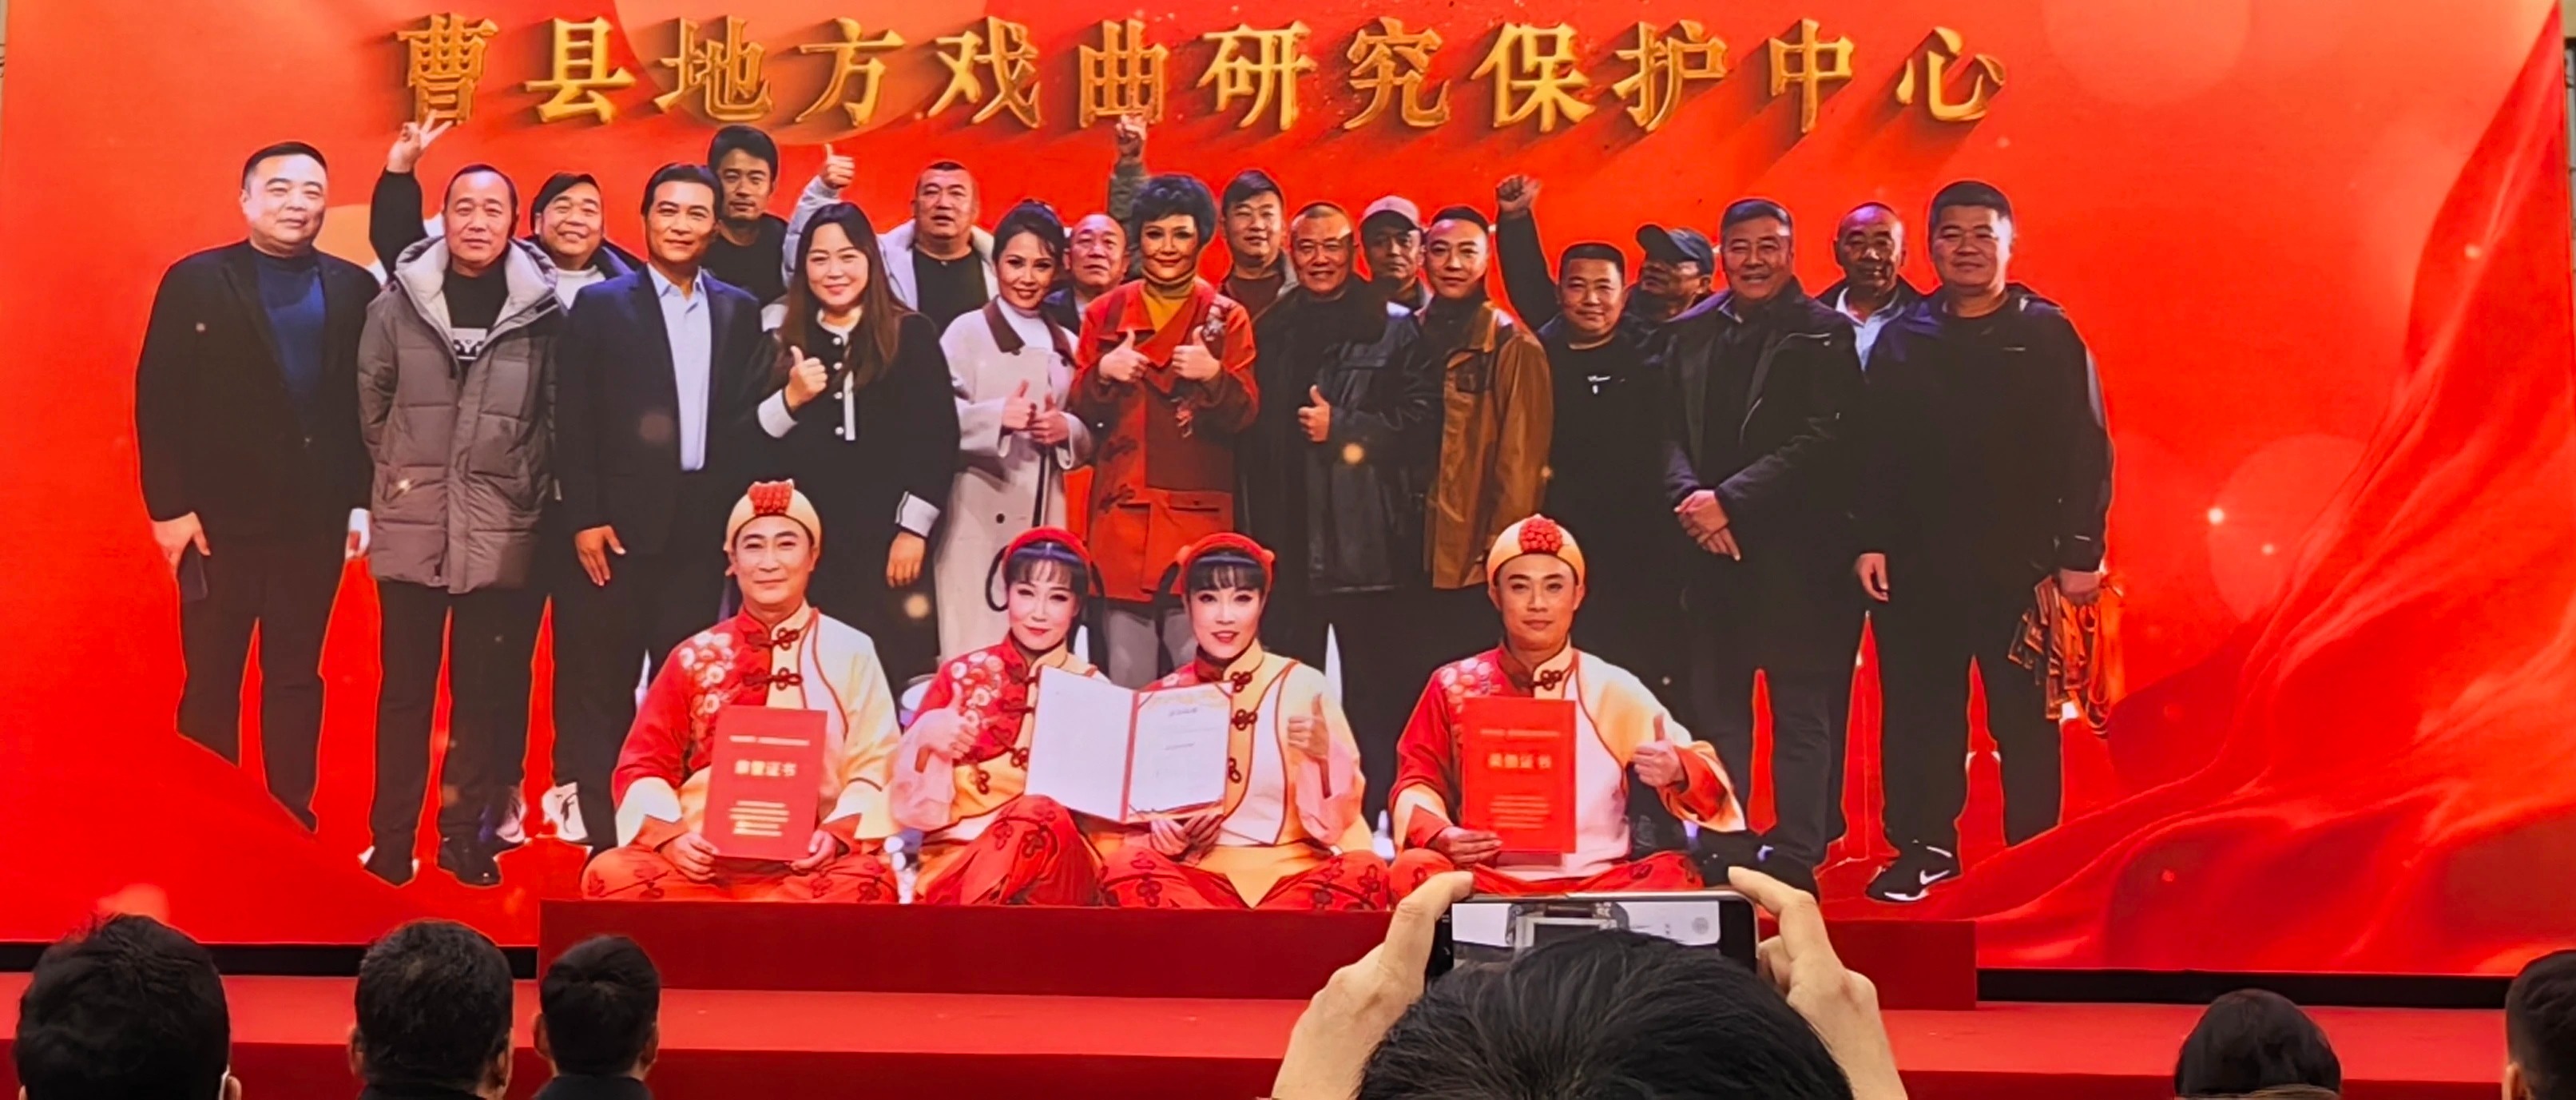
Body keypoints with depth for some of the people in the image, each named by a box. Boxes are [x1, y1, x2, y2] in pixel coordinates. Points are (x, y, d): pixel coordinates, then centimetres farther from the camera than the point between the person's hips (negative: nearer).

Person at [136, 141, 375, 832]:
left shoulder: (354, 288, 6)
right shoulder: (194, 282, 1)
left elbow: (371, 401, 6)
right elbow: (159, 400, -3)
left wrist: (363, 500, 1)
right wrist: (168, 506, -9)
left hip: (315, 520, 2)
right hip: (220, 517, -2)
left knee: (297, 677, 10)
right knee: (211, 682, 6)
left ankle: (292, 824, 17)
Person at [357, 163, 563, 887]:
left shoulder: (544, 312, -2)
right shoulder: (398, 303, 2)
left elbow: (557, 418, 3)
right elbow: (371, 405, 11)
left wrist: (531, 494, 3)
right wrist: (400, 475, 13)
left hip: (502, 536, -1)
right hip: (412, 529, 1)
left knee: (486, 692, 6)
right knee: (405, 688, 7)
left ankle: (468, 833, 18)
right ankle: (391, 836, 16)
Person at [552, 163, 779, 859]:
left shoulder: (740, 313, 11)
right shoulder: (601, 306, 3)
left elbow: (748, 422, 8)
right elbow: (574, 423, -2)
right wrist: (584, 518, -9)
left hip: (705, 529, 2)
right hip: (621, 526, -2)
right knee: (603, 684, 1)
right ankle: (606, 835, 7)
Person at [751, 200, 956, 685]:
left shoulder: (911, 335, 3)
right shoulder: (785, 344, 12)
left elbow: (937, 438, -2)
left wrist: (914, 528, -7)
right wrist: (790, 400, -8)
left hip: (887, 542, -2)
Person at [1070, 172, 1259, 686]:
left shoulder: (1226, 317, 7)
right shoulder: (1106, 313, 11)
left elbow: (1245, 414, 0)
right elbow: (1080, 410, 9)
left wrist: (1214, 376, -20)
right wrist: (1103, 372, -11)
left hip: (1198, 513, -1)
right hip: (1123, 511, 1)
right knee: (1126, 668, -1)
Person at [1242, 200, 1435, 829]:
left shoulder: (1394, 330, 4)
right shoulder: (1269, 332, 14)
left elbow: (1421, 420, -3)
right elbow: (1250, 430, 11)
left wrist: (1343, 430, -10)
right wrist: (1256, 529, 2)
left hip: (1368, 540, -3)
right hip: (1288, 535, 3)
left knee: (1375, 692, 0)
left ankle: (1374, 818, 6)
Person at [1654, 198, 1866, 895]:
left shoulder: (1823, 335, -1)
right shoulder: (1687, 334, 13)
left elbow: (1822, 442, -9)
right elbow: (1670, 433, 10)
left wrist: (1730, 500, -14)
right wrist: (1689, 497, -9)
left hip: (1794, 551, -4)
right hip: (1710, 548, 4)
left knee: (1801, 707, 0)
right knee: (1715, 704, 7)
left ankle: (1795, 853, 4)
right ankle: (1719, 845, 14)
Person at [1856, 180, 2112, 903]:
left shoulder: (2048, 335, 2)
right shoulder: (1902, 338, 10)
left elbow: (2085, 451, -2)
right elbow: (1873, 450, 7)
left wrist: (2079, 552, -9)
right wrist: (1871, 540, -2)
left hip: (2020, 564, -2)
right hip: (1917, 563, 3)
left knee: (2024, 719, 3)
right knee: (1919, 711, 6)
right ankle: (1925, 846, 17)